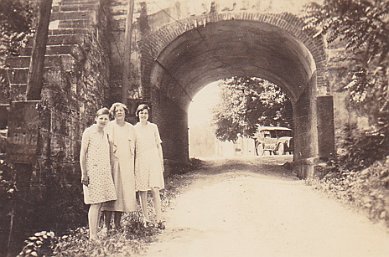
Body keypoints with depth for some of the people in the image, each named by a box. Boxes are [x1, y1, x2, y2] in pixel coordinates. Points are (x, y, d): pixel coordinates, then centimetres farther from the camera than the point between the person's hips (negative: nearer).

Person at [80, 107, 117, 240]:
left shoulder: (105, 133, 15)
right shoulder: (88, 132, -5)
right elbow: (82, 153, -8)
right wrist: (84, 174, -13)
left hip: (104, 172, 7)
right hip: (93, 171, -7)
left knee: (100, 203, 7)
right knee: (95, 204, -9)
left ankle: (95, 233, 14)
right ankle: (92, 236, -5)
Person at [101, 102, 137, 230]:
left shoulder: (130, 128, 14)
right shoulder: (109, 126, 1)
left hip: (127, 163, 4)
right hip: (113, 162, -4)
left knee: (124, 191, 3)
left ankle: (117, 222, 10)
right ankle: (107, 223, -4)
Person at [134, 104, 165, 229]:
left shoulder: (153, 127, 9)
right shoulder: (134, 129, 6)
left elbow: (159, 145, 12)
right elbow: (132, 148, 9)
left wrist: (161, 162, 9)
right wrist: (132, 165, 5)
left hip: (153, 161, 0)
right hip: (140, 162, 0)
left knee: (155, 190, -6)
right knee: (142, 192, 2)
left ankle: (159, 219, -3)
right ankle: (146, 219, 9)